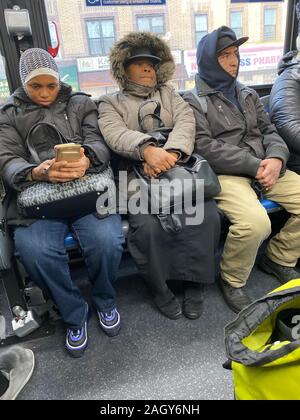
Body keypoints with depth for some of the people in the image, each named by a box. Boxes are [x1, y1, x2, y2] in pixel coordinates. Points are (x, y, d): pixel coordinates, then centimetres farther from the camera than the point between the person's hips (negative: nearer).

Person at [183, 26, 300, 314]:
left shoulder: (248, 94, 22)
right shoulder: (193, 102, 1)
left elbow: (269, 130, 15)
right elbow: (205, 148, -12)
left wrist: (276, 159, -9)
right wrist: (254, 166, -16)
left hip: (263, 167, 7)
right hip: (225, 173, -7)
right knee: (255, 222, -32)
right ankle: (232, 281, -2)